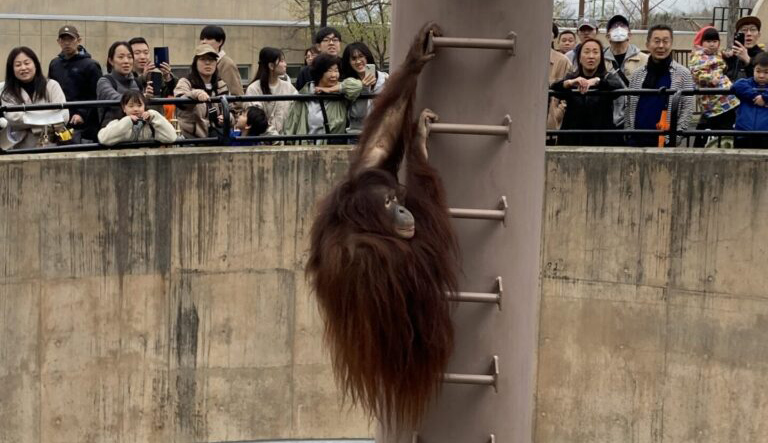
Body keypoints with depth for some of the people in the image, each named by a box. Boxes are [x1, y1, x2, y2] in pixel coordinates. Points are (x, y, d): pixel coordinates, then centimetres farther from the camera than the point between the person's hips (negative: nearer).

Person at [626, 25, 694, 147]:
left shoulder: (683, 74, 1)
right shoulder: (637, 74, 9)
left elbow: (687, 109, -2)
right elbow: (629, 108, 11)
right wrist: (628, 133, 2)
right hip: (637, 140, 3)